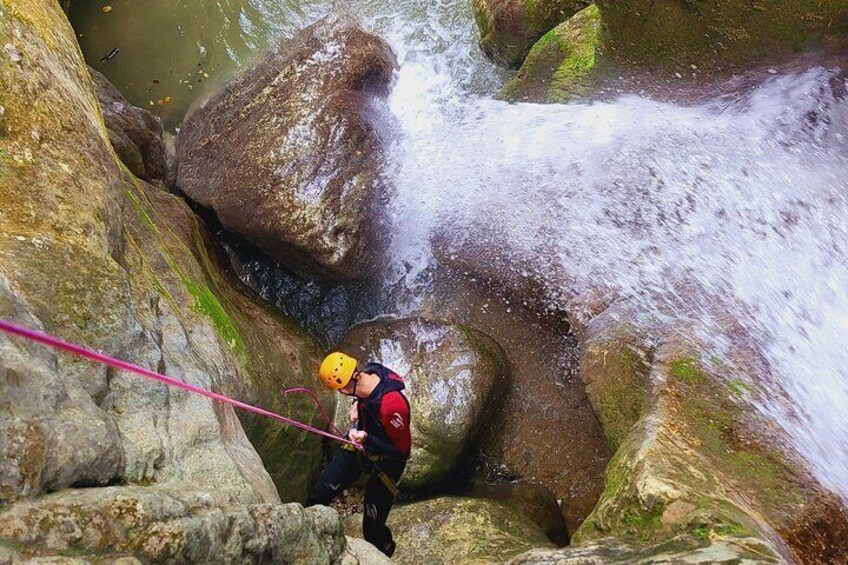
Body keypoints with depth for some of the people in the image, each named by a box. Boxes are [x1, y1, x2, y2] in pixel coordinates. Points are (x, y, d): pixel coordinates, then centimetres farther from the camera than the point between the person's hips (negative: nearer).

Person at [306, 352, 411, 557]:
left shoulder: (391, 405, -40)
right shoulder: (369, 371, -18)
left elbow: (402, 450, -26)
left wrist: (367, 439, -33)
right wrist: (358, 405, -6)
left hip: (384, 461, -6)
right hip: (359, 445, 7)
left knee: (373, 528, 3)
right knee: (319, 493, 11)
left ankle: (383, 555, 35)